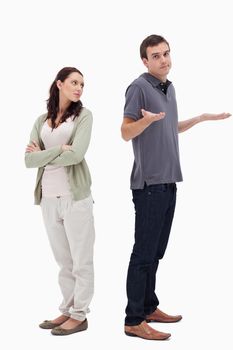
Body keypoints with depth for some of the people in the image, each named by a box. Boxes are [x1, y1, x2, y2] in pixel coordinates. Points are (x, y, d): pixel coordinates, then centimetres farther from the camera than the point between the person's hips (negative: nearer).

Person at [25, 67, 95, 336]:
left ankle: (79, 315, 10)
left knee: (81, 261, 2)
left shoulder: (83, 115, 2)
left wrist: (43, 155, -3)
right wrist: (59, 149, -11)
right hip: (48, 198, 4)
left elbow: (76, 154, -13)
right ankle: (67, 310, 21)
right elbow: (29, 159, 0)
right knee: (63, 261, 12)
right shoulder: (42, 120, 13)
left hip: (75, 196, -4)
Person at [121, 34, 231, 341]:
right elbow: (126, 132, -14)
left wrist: (203, 117, 26)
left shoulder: (169, 88, 16)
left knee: (156, 251, 13)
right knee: (144, 252, -6)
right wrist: (146, 119, -32)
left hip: (168, 181, 8)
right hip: (149, 183, -8)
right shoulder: (139, 87, -9)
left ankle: (149, 307, 23)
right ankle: (134, 321, 0)